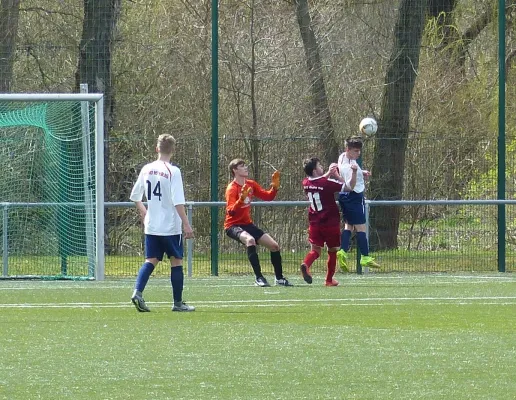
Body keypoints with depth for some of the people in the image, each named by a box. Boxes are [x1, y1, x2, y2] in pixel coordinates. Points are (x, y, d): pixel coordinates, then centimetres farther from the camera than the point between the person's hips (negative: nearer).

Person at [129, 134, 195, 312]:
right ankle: (178, 303, 10)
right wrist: (187, 225, -16)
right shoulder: (173, 171, -12)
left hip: (151, 226, 5)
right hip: (170, 227, -5)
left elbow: (135, 196, 16)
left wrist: (143, 211, 35)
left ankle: (137, 292, -16)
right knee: (176, 261, 6)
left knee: (151, 261, 6)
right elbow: (178, 202, -18)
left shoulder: (146, 169, 4)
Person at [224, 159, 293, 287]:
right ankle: (259, 278, -36)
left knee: (274, 245, 5)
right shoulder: (232, 188, -17)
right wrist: (241, 199, -43)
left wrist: (275, 186, -8)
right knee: (250, 239, -38)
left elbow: (268, 197, 10)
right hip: (233, 225, -8)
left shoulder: (251, 185, 5)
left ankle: (279, 278, 23)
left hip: (247, 224, 8)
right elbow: (230, 211, -28)